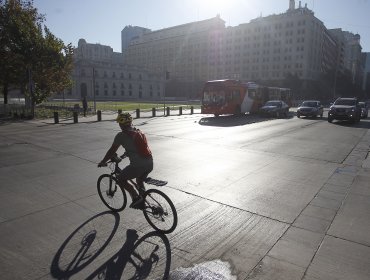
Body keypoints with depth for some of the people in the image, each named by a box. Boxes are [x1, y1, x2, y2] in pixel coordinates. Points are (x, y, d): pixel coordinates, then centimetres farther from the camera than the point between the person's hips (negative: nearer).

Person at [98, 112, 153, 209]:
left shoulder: (121, 135, -2)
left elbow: (112, 151, 4)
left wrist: (103, 162, 18)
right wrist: (125, 154, 47)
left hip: (138, 165, -7)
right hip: (150, 163, 7)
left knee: (121, 179, 14)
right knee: (140, 181, 31)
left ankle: (136, 197, 4)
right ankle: (142, 202, 34)